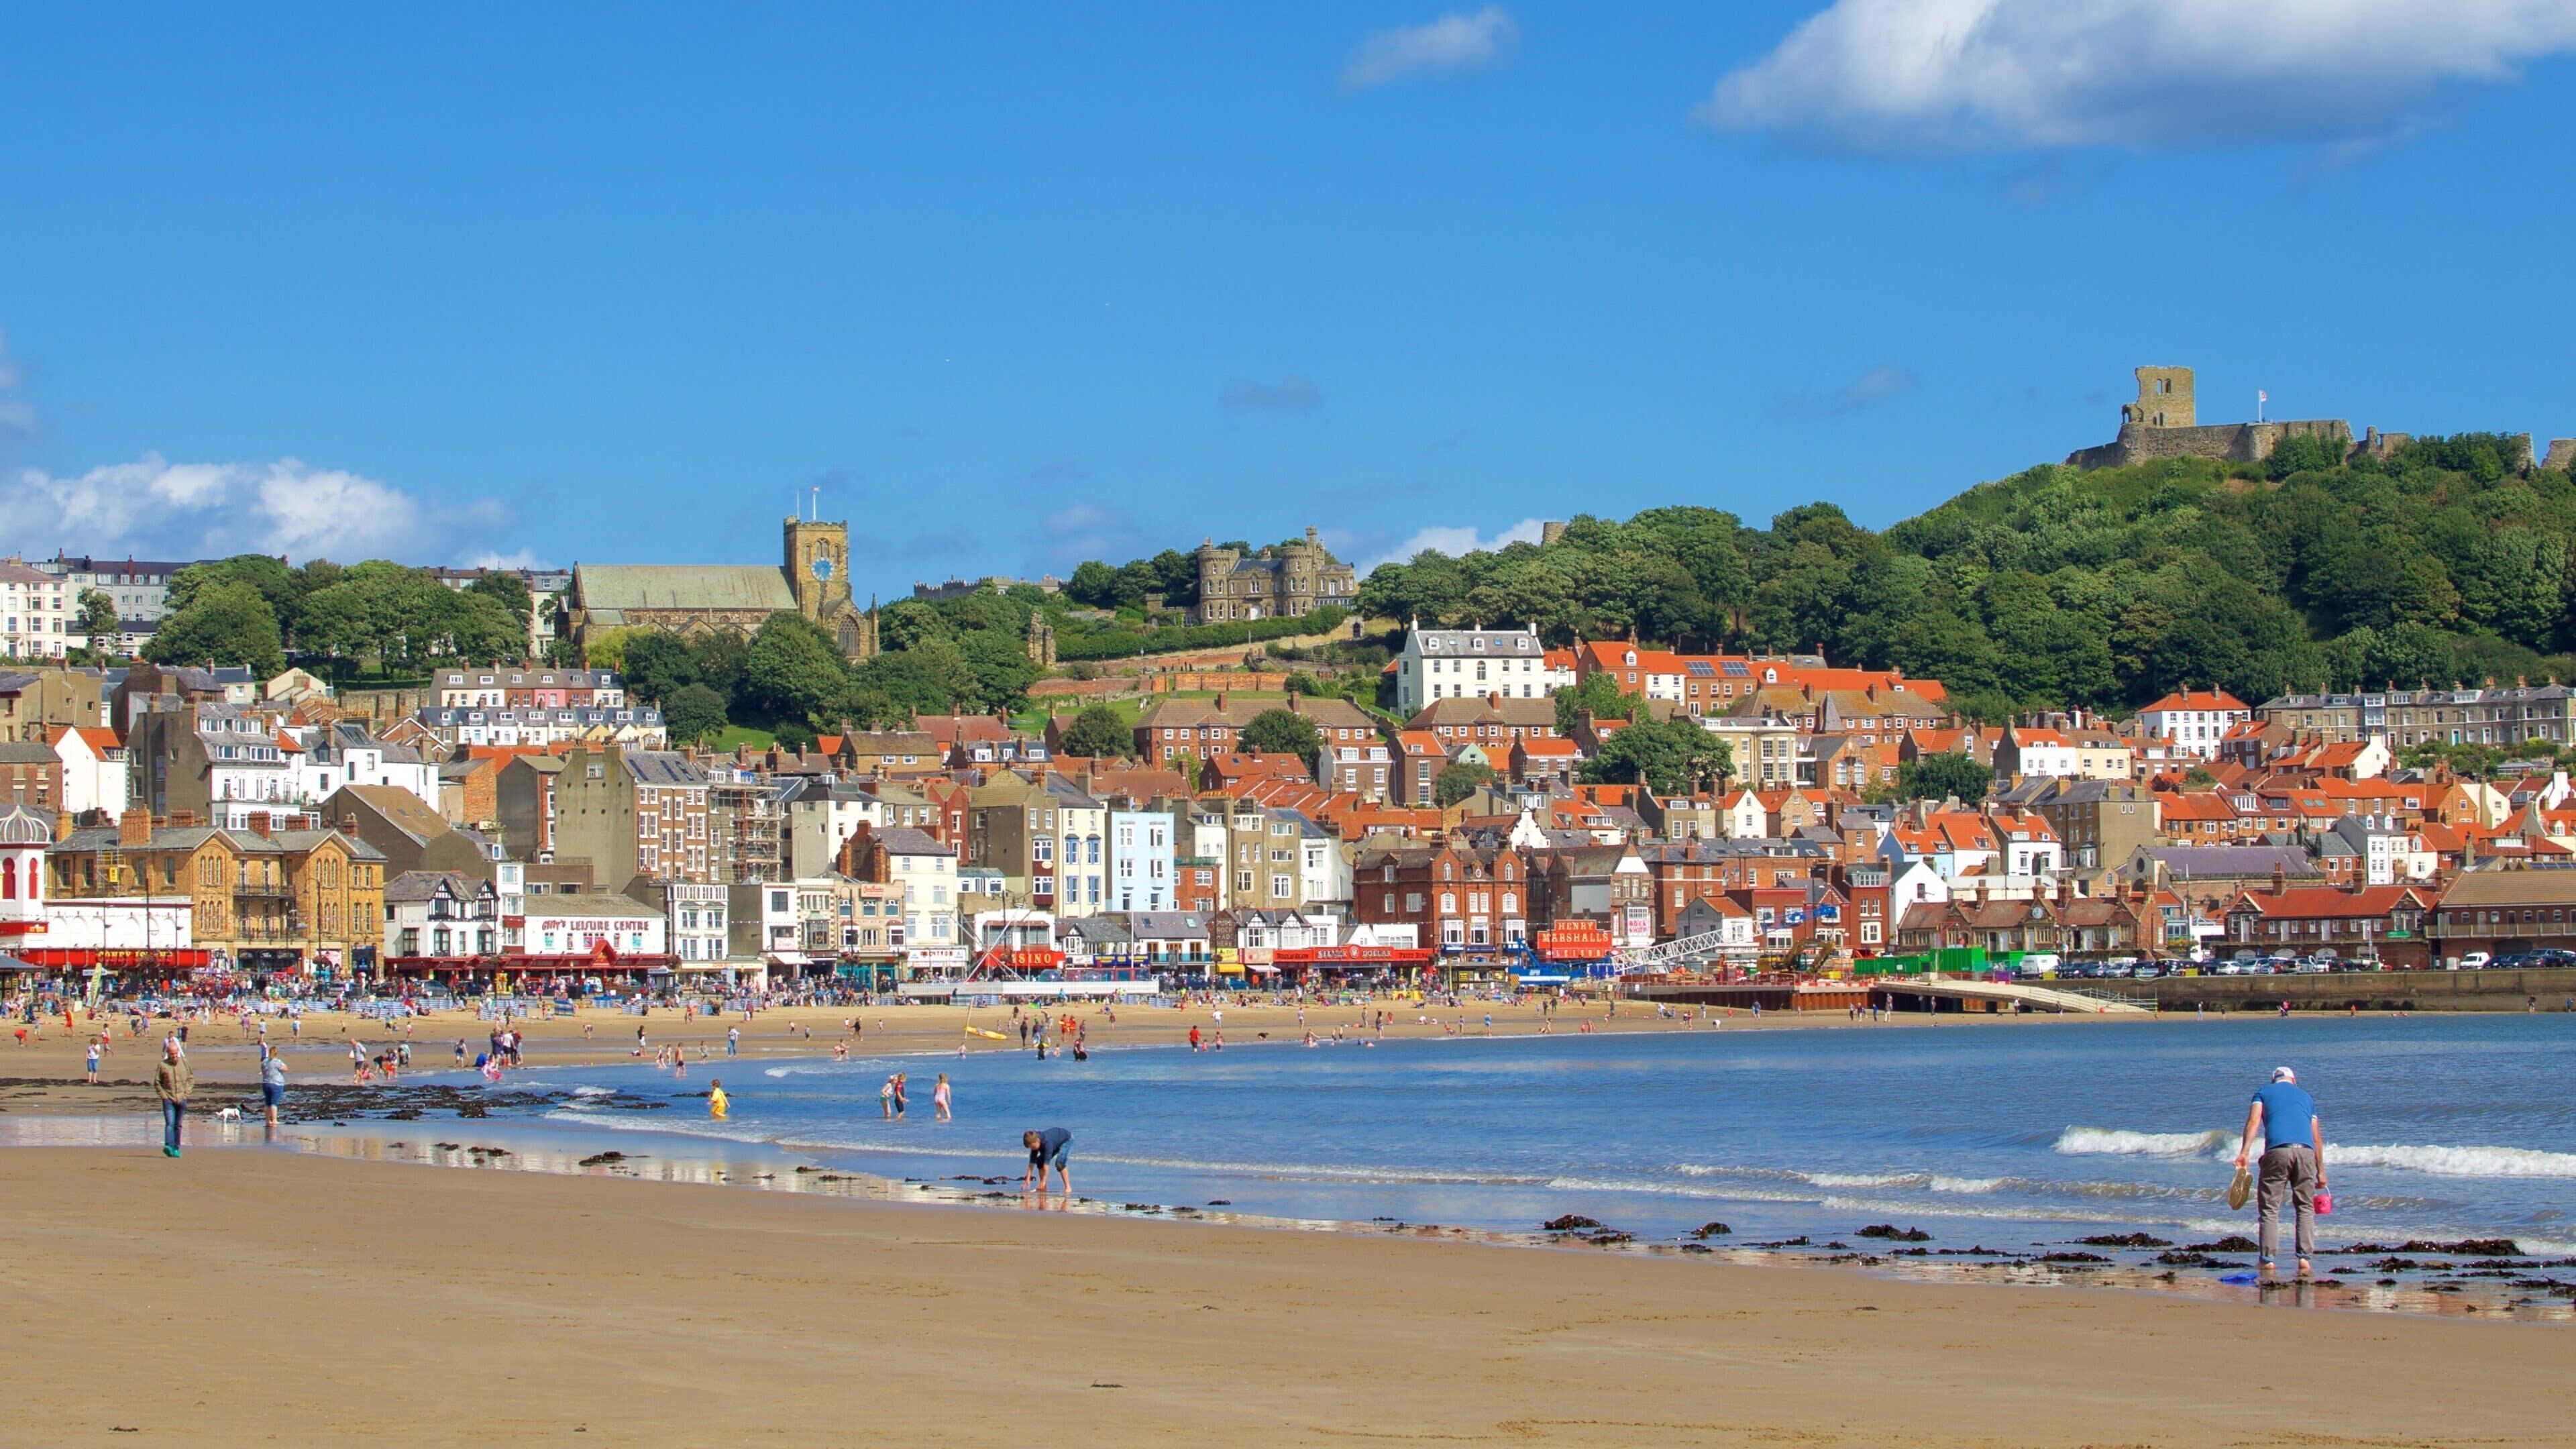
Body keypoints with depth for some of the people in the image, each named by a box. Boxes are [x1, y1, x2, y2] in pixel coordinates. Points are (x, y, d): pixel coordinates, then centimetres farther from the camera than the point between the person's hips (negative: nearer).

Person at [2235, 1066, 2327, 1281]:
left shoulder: (2264, 1093, 20)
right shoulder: (2306, 1097, 27)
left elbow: (2254, 1121, 1)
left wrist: (2244, 1152, -9)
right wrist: (2321, 1172, 26)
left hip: (2277, 1151, -2)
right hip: (2306, 1151, 2)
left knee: (2270, 1207, 3)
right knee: (2306, 1207, 11)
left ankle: (2268, 1260, -3)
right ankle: (2304, 1257, 1)